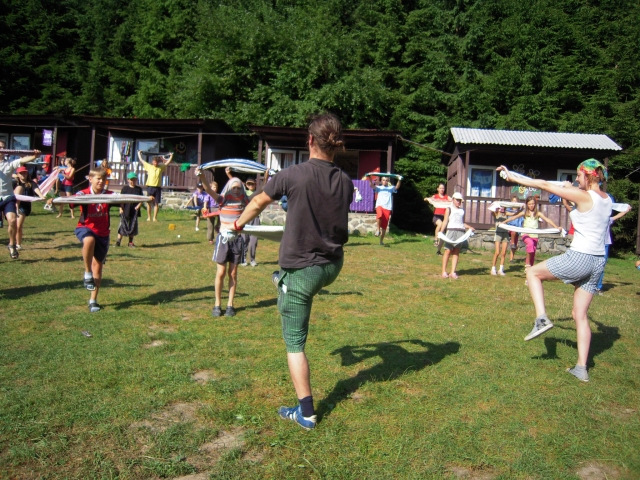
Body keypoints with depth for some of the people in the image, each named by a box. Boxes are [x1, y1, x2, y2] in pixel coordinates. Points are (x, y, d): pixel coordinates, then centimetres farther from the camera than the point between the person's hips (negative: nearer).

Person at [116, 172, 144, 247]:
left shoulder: (139, 189, 7)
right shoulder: (125, 188, 1)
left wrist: (139, 205, -10)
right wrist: (121, 208, -8)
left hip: (134, 211, 2)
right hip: (125, 210, -2)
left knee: (133, 226, 7)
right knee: (123, 225, -1)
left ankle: (131, 242, 17)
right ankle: (118, 240, 7)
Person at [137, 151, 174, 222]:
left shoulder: (161, 167, 11)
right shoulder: (149, 166, 9)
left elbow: (167, 163, 19)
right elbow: (141, 160, 17)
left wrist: (171, 156, 18)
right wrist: (139, 154, 24)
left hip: (158, 187, 1)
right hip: (150, 186, 0)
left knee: (156, 203, 2)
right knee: (149, 202, 3)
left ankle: (155, 218, 7)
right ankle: (149, 217, 11)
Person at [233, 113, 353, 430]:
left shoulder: (293, 175, -15)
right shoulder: (345, 182, -2)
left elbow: (258, 203, 3)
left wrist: (238, 224, 23)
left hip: (302, 269, -4)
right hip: (333, 267, 5)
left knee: (294, 342, 7)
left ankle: (305, 412, 15)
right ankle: (282, 281, 68)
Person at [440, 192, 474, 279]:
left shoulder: (462, 210, 19)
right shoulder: (449, 209, 7)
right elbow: (445, 221, -1)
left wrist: (470, 227, 7)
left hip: (460, 232, 4)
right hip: (451, 231, -4)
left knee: (456, 252, 2)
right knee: (448, 251, -6)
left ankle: (453, 272, 4)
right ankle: (444, 271, 0)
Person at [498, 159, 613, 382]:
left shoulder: (584, 196, -12)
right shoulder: (606, 199, 10)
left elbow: (544, 185, -10)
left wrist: (513, 177, -4)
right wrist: (572, 190, 21)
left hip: (579, 257, -8)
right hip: (598, 262, 8)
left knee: (533, 272, 15)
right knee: (580, 315, 12)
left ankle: (541, 318, 0)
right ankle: (581, 368, 14)